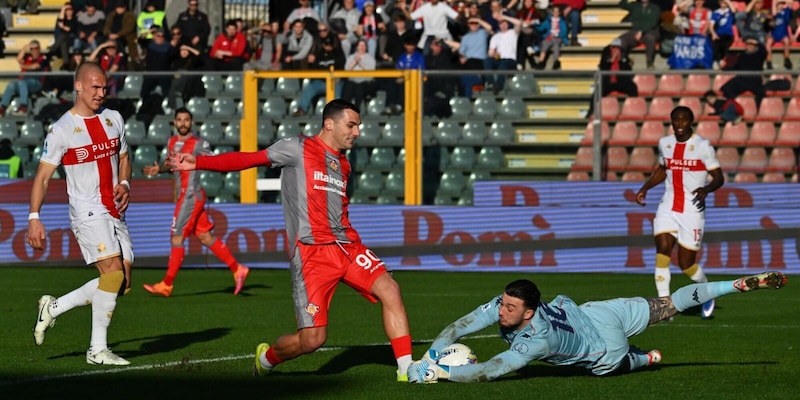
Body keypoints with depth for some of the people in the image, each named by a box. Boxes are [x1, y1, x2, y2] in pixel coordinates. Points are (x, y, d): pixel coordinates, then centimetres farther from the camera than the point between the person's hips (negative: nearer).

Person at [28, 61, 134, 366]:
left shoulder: (113, 119, 10)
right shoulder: (62, 130, -8)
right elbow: (43, 176, -5)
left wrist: (125, 184, 2)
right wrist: (34, 218, -13)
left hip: (115, 212, 7)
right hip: (87, 212, -7)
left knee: (122, 283, 2)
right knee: (113, 270, -21)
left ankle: (53, 308, 17)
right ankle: (97, 350, -15)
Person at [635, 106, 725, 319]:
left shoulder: (703, 146, -7)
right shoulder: (664, 144, 8)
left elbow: (719, 178, -6)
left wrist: (706, 189, -27)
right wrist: (645, 188, 12)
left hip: (692, 211, -4)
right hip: (668, 208, 4)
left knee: (686, 263, -1)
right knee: (662, 248, -18)